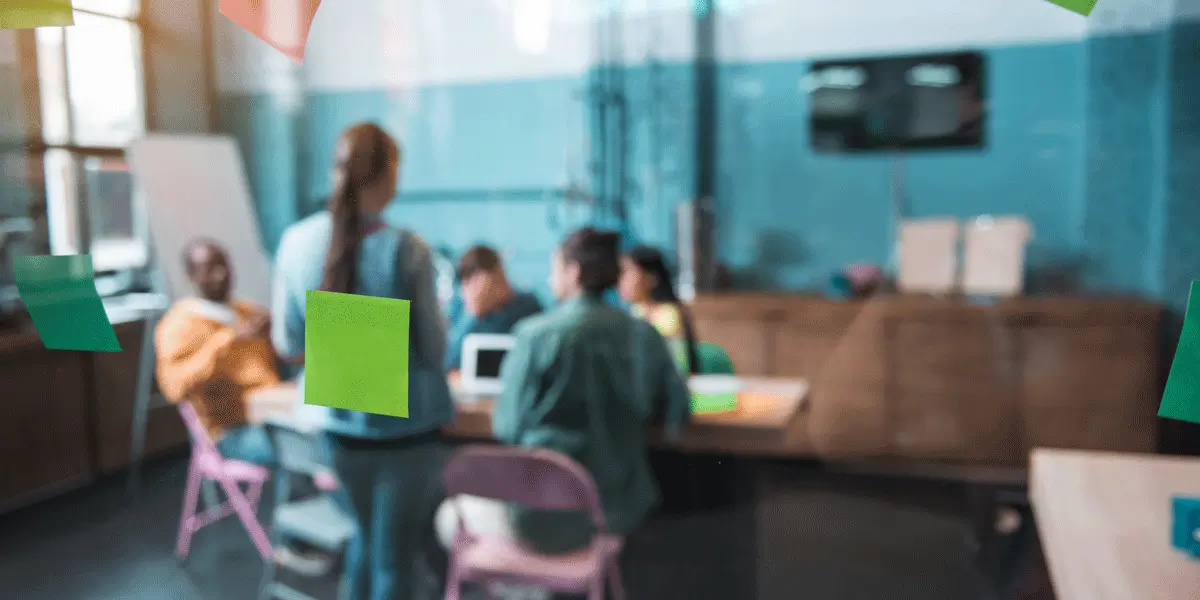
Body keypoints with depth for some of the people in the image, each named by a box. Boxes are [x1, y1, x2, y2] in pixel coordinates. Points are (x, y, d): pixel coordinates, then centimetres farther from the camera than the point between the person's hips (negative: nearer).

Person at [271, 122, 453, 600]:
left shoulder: (296, 241, -6)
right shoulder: (406, 250, -19)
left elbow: (287, 344, 2)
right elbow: (433, 349, -12)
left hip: (339, 423, 4)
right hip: (406, 426, -4)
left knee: (366, 538, 26)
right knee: (396, 556, 11)